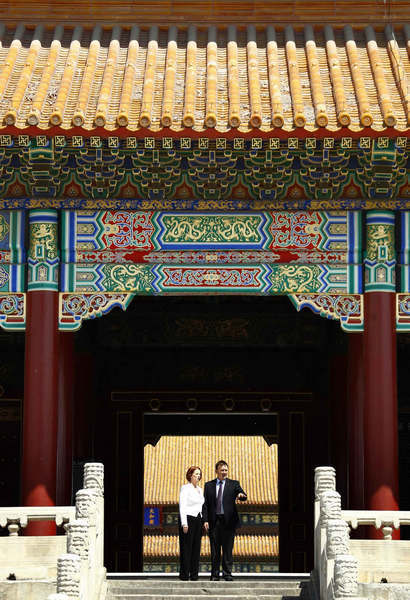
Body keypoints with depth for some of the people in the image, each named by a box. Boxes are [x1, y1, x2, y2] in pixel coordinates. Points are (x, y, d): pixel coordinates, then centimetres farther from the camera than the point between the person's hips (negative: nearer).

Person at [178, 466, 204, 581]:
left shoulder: (200, 490, 17)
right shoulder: (185, 488, -5)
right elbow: (182, 507, -11)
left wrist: (204, 521, 13)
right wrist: (184, 524, -18)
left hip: (198, 520, 7)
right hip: (188, 519, -7)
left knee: (196, 547, 5)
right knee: (186, 547, -6)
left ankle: (194, 574, 8)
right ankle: (184, 574, -4)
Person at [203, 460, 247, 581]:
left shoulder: (233, 484, 7)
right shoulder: (209, 485, 10)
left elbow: (243, 496, -7)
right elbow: (205, 504, 7)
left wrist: (241, 495, -32)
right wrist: (205, 520, -3)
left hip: (228, 521, -1)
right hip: (214, 521, 1)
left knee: (228, 548, 0)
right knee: (215, 549, 4)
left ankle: (227, 573, 6)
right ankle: (215, 574, 10)